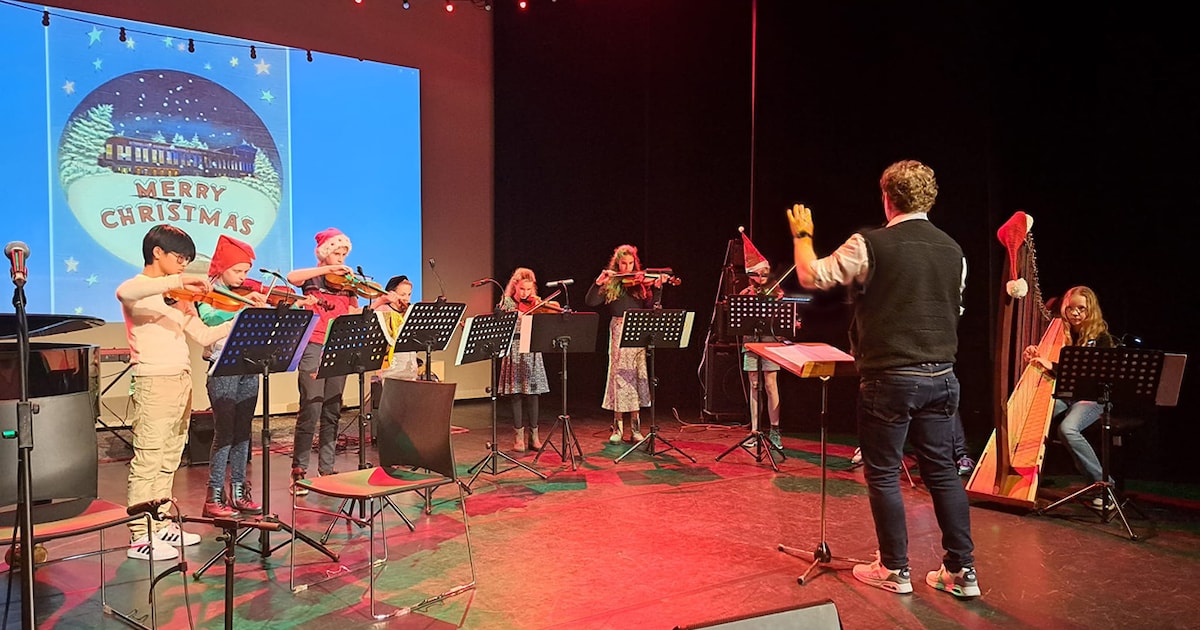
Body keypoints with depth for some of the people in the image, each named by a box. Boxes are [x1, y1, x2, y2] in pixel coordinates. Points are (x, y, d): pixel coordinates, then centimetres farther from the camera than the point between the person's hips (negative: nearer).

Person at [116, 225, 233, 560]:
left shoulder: (179, 295, 16)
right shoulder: (137, 287, -6)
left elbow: (203, 335, 12)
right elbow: (123, 292, -32)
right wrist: (178, 280, -37)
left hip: (182, 381, 8)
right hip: (154, 383, -8)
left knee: (169, 461, 14)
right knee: (147, 462, -5)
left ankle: (161, 525, 24)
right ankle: (140, 537, 0)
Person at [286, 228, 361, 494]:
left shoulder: (347, 282, 15)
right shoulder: (312, 277, 3)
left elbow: (354, 315, 9)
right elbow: (291, 277, -20)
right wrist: (327, 269, -22)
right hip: (313, 349, -4)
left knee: (332, 412, 8)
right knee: (310, 411, -8)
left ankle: (326, 468, 16)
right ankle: (299, 471, 1)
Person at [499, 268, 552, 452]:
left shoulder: (535, 303, 9)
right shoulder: (506, 302, 3)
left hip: (532, 353, 2)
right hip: (514, 353, -2)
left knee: (532, 393, 5)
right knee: (516, 394, 1)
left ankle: (534, 436, 12)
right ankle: (519, 437, 8)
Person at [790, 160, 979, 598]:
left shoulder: (870, 244, -11)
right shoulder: (953, 250, 7)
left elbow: (811, 276, -2)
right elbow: (954, 311, 18)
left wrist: (801, 236, 14)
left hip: (889, 377, -5)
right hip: (941, 376, 6)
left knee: (883, 473, 7)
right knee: (942, 471, 13)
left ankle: (895, 571, 16)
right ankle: (961, 571, 18)